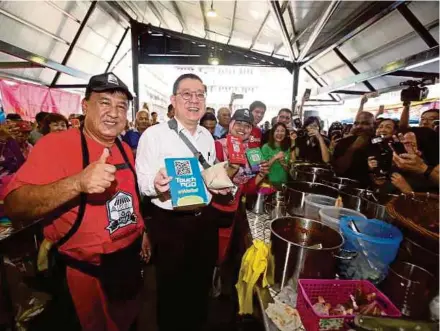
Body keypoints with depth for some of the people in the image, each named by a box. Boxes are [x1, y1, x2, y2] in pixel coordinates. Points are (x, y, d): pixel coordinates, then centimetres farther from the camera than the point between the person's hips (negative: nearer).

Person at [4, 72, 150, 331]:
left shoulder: (126, 149, 2)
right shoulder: (55, 144, -18)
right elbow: (14, 206, -27)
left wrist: (142, 231, 15)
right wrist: (78, 183, -42)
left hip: (129, 258, 6)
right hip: (84, 268, -5)